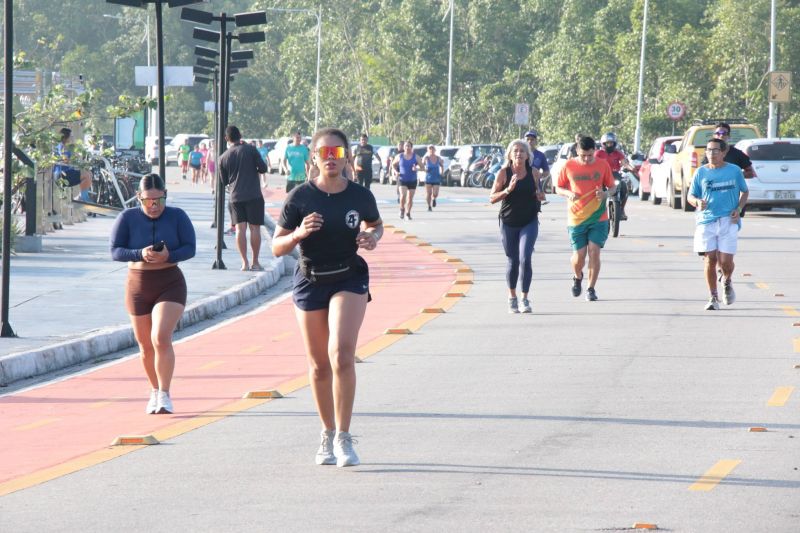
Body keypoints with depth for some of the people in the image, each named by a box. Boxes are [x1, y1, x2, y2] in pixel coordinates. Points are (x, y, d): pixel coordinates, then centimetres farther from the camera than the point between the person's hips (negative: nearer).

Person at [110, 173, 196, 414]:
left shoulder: (177, 216, -4)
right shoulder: (128, 218, -4)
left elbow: (190, 248, -6)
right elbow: (115, 251, -7)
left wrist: (169, 256, -25)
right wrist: (140, 254, -25)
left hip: (170, 284, -2)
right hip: (138, 285, 2)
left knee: (161, 338, -18)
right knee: (145, 345, 10)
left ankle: (164, 395, -12)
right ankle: (155, 391, 31)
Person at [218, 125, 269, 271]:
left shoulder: (224, 157, 4)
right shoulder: (250, 149, -4)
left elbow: (224, 181, 11)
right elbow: (263, 168, -5)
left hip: (236, 196, 2)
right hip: (254, 195, -2)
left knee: (240, 228, 2)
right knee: (254, 228, 3)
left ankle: (245, 262, -4)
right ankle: (255, 262, 4)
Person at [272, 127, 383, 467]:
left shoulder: (360, 196, -4)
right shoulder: (300, 197, -7)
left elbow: (376, 224, 18)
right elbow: (277, 248, -4)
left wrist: (373, 237, -5)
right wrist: (298, 234, -24)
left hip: (350, 279, -1)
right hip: (310, 282, 1)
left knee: (342, 353, -20)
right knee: (319, 365, 9)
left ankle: (343, 438, -15)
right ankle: (327, 433, 28)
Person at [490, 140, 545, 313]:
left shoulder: (533, 172, 0)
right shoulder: (503, 173, -6)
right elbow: (492, 198, -6)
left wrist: (540, 195, -7)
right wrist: (508, 190, -22)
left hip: (529, 222, 0)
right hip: (508, 223, 0)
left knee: (525, 259, -13)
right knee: (512, 261, 9)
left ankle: (525, 299, -7)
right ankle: (512, 298, 27)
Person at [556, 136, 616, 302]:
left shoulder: (602, 165, 0)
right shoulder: (568, 166, -2)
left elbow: (612, 187, 9)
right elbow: (558, 188, 6)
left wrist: (606, 193, -14)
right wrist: (568, 193, -15)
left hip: (598, 218, 0)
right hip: (576, 218, 0)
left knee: (594, 252, -8)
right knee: (579, 256, 0)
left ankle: (591, 288, 5)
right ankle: (577, 277, 33)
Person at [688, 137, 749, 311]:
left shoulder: (734, 171, 4)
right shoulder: (701, 172, 5)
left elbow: (745, 191, 15)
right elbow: (690, 196, 9)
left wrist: (739, 209, -2)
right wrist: (698, 202, -14)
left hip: (728, 221, -1)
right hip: (706, 221, 1)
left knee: (725, 260, -7)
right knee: (710, 259, -4)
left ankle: (727, 282, 28)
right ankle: (713, 298, 8)